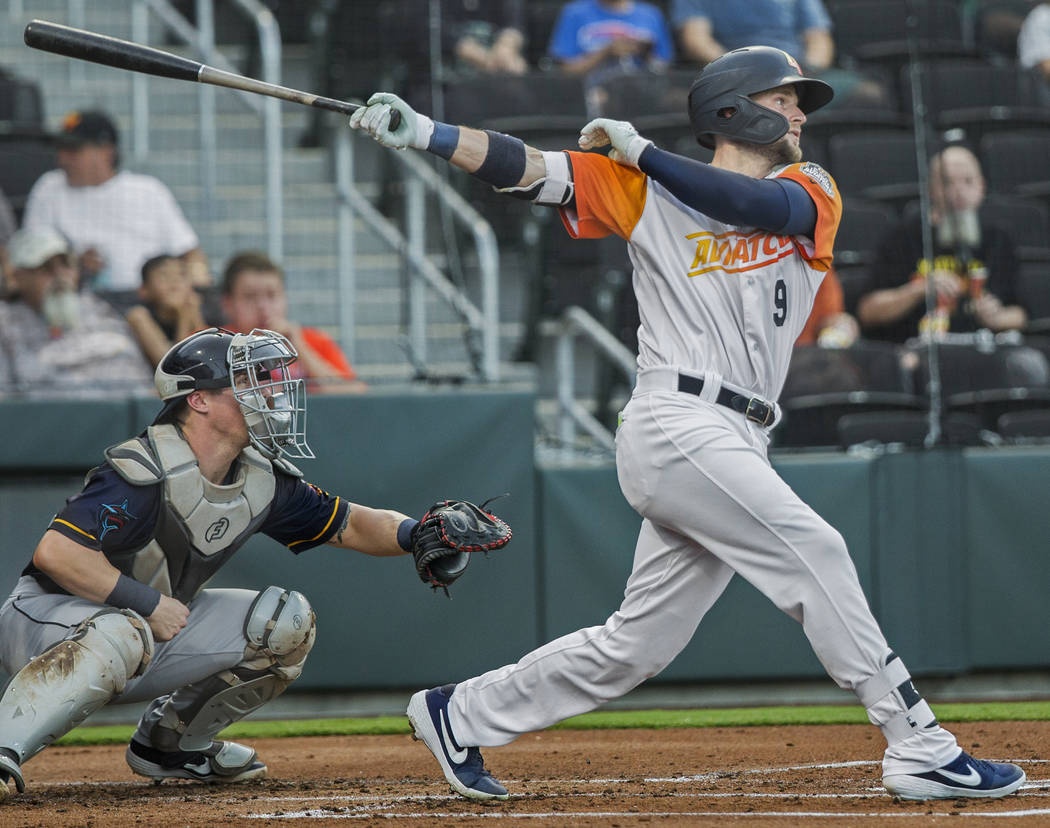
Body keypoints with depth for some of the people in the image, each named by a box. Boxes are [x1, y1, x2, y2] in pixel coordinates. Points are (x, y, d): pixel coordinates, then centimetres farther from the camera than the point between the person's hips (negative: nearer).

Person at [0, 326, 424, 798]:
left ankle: (168, 743, 9)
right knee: (121, 636, -42)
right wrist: (149, 604, -27)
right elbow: (55, 552, -33)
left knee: (285, 621, -2)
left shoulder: (263, 480, -1)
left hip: (149, 624, 8)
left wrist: (415, 534, -11)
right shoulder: (145, 475, -25)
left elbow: (350, 526, 9)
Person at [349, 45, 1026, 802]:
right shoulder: (649, 194, 7)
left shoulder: (811, 190, 14)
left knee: (634, 648, 9)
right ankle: (919, 748, -18)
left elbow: (764, 206, -9)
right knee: (812, 551, -19)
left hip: (736, 447, 6)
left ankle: (460, 717, 24)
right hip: (677, 424, -6)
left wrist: (641, 152, -7)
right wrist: (421, 132, -14)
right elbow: (531, 170, -1)